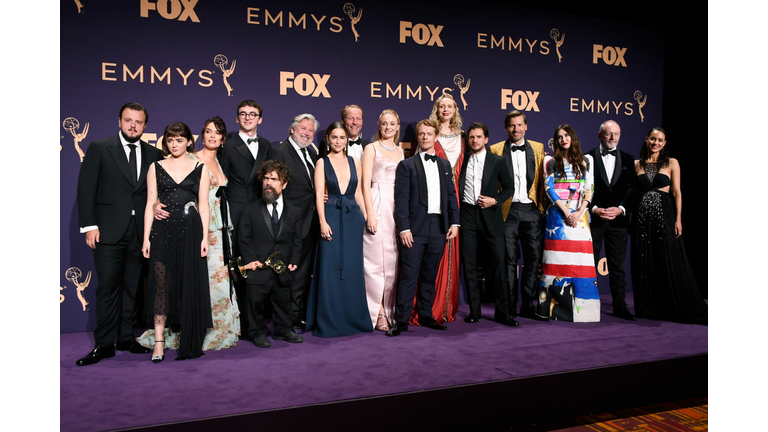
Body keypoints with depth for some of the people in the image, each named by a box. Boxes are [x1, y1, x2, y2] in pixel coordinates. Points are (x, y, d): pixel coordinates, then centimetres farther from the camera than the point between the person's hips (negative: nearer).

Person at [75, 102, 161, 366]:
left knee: (133, 287, 8)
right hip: (109, 231, -3)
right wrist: (89, 225, -8)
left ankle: (127, 338, 19)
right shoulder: (99, 149, 2)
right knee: (107, 287, -1)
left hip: (141, 232, 3)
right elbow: (86, 189, -1)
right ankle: (104, 344, 8)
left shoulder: (154, 155, 10)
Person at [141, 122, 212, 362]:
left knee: (189, 284, 3)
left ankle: (189, 340, 16)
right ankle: (159, 342, 2)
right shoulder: (156, 167, 9)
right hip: (163, 231, 0)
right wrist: (146, 237, -1)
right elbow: (150, 204, 6)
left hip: (190, 230, 0)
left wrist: (204, 237, -4)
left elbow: (203, 205, 4)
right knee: (161, 283, -3)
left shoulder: (200, 168, 7)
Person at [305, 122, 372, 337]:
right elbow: (319, 195, -4)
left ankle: (353, 318, 18)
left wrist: (366, 217, 5)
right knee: (330, 269, -2)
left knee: (352, 268, 6)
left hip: (353, 218, 3)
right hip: (331, 217, -3)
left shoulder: (355, 162, 11)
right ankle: (329, 321, 9)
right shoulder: (322, 163, 3)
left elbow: (358, 193, 12)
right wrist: (323, 222, -15)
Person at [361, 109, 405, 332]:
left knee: (392, 259, 6)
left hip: (398, 207, 5)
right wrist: (370, 213, -13)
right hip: (378, 204, -5)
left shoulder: (400, 150, 18)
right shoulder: (372, 148, 4)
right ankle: (378, 312, 3)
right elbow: (366, 184, -4)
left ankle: (390, 309, 15)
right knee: (376, 258, -4)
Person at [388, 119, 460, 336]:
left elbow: (451, 195, 15)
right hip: (416, 227, -4)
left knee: (430, 275, 12)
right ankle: (401, 320, 2)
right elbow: (401, 199, -4)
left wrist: (454, 222, 5)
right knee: (409, 275, -5)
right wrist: (404, 228, -12)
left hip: (439, 227, 4)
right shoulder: (407, 165, 2)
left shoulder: (444, 164, 16)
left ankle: (425, 316, 23)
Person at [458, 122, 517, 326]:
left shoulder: (498, 161, 6)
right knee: (469, 265, 3)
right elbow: (456, 187, 14)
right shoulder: (462, 160, 9)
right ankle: (474, 310, 13)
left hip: (490, 216, -1)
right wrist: (456, 214, 1)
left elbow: (509, 187, 9)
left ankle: (502, 312, 7)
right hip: (467, 216, 2)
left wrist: (495, 200, -8)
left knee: (497, 264, -2)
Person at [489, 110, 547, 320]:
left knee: (533, 258, 3)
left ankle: (528, 306, 14)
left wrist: (542, 208, 5)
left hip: (531, 210, 2)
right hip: (508, 211, -2)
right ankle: (510, 308, 11)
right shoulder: (496, 150, 5)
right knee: (509, 260, 1)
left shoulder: (538, 148, 12)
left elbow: (543, 180, 12)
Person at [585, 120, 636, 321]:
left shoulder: (628, 159, 11)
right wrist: (595, 209, -13)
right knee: (589, 264, 2)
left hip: (618, 219, 2)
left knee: (617, 265, 7)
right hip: (593, 219, -2)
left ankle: (619, 305, 15)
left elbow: (631, 189, 6)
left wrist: (620, 209, -10)